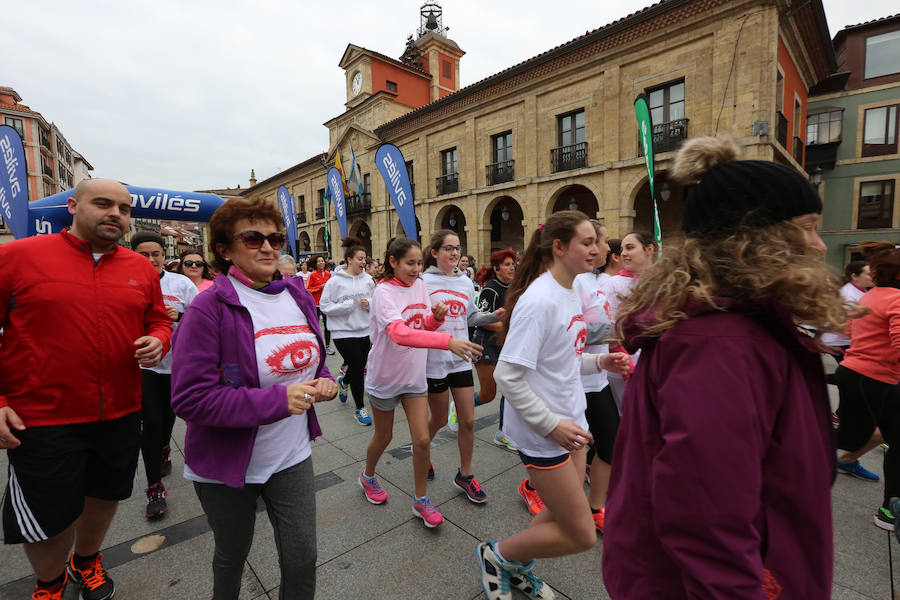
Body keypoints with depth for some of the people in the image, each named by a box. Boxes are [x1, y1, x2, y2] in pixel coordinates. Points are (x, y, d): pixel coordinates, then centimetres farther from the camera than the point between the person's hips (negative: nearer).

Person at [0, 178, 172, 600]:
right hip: (39, 420, -3)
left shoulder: (142, 268, 3)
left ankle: (86, 562, 51)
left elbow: (159, 321, 12)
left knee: (105, 496, 21)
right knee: (48, 516, 11)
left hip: (120, 415, 4)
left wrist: (157, 341, -10)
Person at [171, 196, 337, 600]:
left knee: (302, 560, 11)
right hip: (227, 465, -3)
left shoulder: (299, 296, -2)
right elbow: (189, 398, -23)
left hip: (292, 457, 4)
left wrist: (324, 382, -9)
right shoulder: (210, 308, -19)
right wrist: (278, 400, -28)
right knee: (232, 556, 24)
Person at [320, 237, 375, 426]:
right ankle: (360, 408, 17)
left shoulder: (367, 279, 4)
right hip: (344, 332, -5)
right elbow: (324, 306, -9)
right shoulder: (336, 281, -10)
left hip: (364, 331, 5)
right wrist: (349, 305, -18)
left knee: (359, 367, 15)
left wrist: (369, 303, -9)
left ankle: (343, 382, 52)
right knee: (357, 369, -3)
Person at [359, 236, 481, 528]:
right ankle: (368, 477, 48)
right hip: (385, 377, -4)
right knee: (383, 437, 17)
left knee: (422, 440, 3)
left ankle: (421, 501, 25)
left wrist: (436, 317, -17)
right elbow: (399, 333, -40)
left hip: (414, 376, 4)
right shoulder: (384, 292, -22)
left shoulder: (420, 285, -2)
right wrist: (447, 341, -51)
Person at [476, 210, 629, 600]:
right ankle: (496, 554, 25)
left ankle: (518, 568, 45)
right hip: (543, 432, -9)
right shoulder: (539, 300, -24)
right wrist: (552, 425, -21)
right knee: (581, 534, 4)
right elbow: (507, 377, -25)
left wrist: (599, 362, 0)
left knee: (562, 515, 21)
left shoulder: (570, 294, 5)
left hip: (569, 422, 9)